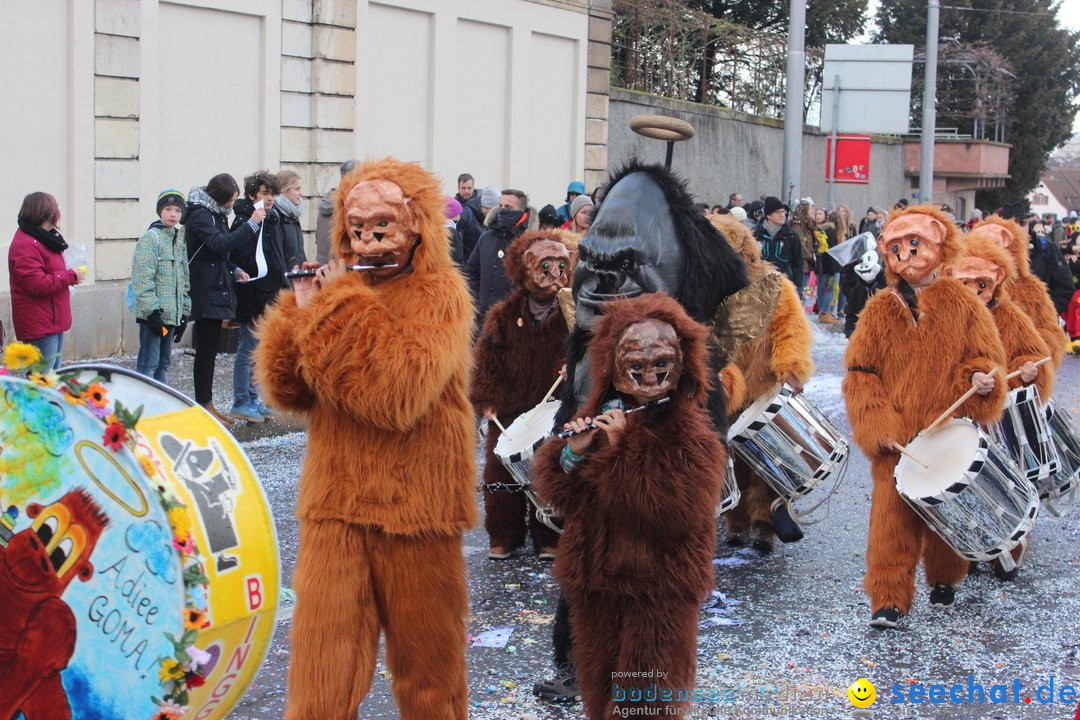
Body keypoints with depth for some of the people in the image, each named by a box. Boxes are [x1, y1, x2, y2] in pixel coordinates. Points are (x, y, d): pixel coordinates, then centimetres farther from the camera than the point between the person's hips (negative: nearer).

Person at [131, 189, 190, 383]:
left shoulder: (180, 240, 16)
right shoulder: (151, 238, -9)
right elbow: (143, 278, -15)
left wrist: (184, 312, 15)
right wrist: (152, 312, -19)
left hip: (172, 314, 8)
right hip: (154, 314, -8)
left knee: (164, 363, 13)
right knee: (149, 363, -8)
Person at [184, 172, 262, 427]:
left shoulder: (214, 213, 16)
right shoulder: (199, 215, -14)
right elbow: (221, 244, -27)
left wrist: (235, 270, 7)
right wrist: (252, 224, -25)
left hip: (216, 290, 10)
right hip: (206, 291, -10)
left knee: (209, 348, 12)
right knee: (206, 348, -6)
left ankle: (207, 404, 17)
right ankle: (204, 408, -1)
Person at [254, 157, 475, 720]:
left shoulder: (439, 292, -7)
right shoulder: (342, 286, 9)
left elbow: (399, 393, -23)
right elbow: (285, 390, 4)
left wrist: (336, 305, -17)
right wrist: (303, 309, -10)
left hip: (414, 507, -4)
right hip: (334, 504, 4)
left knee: (426, 668, 11)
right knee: (321, 673, 2)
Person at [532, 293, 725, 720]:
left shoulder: (691, 436, -14)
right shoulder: (598, 417, 2)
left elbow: (679, 512, -28)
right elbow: (554, 491, 2)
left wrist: (623, 445, -25)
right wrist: (573, 452, -19)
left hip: (660, 589, -5)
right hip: (595, 580, 5)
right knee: (598, 685, 19)